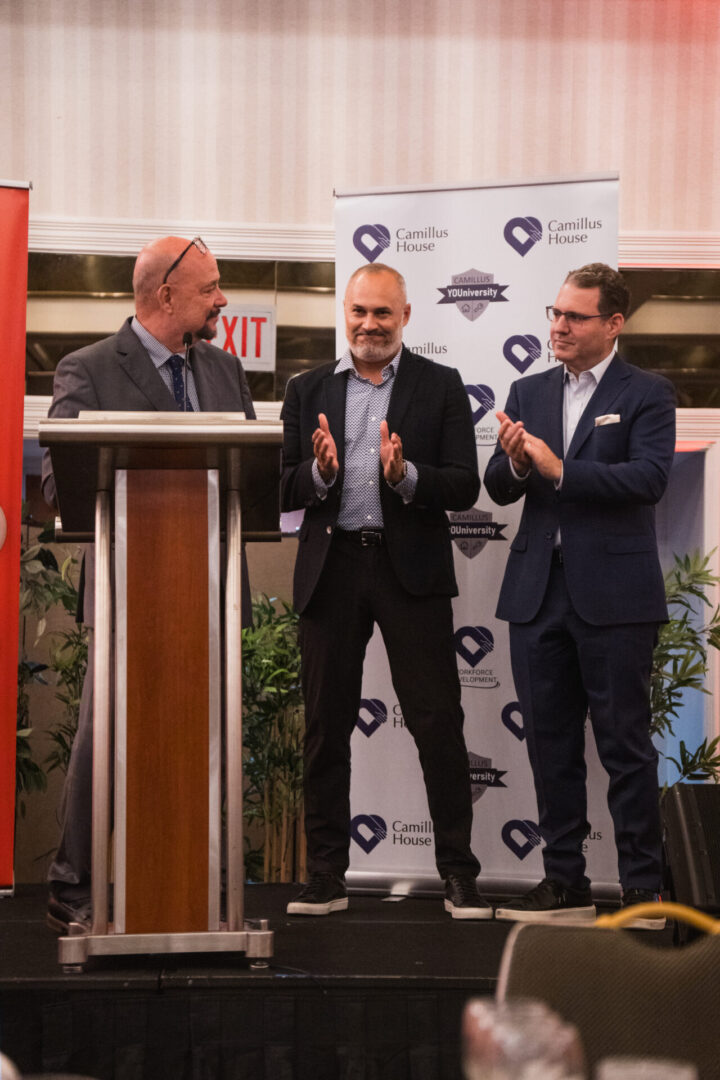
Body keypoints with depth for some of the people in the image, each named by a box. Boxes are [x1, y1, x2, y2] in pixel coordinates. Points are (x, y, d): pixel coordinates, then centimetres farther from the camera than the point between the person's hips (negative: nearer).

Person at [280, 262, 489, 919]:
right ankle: (326, 876, 16)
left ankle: (459, 874, 4)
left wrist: (406, 475, -20)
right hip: (332, 569, 2)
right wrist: (320, 472, -15)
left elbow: (464, 488, -2)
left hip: (411, 569, -2)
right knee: (326, 724, 7)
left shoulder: (441, 386, 5)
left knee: (438, 721, -3)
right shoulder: (308, 391, 11)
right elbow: (283, 490, 5)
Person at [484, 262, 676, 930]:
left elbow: (648, 477, -16)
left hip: (614, 593, -5)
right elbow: (498, 489, 9)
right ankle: (565, 882, 18)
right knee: (550, 743, 9)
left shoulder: (646, 395, -1)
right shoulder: (528, 393, 14)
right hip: (538, 592, 5)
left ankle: (642, 889, 6)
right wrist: (514, 463, -13)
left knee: (625, 744, -1)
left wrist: (559, 470, -21)